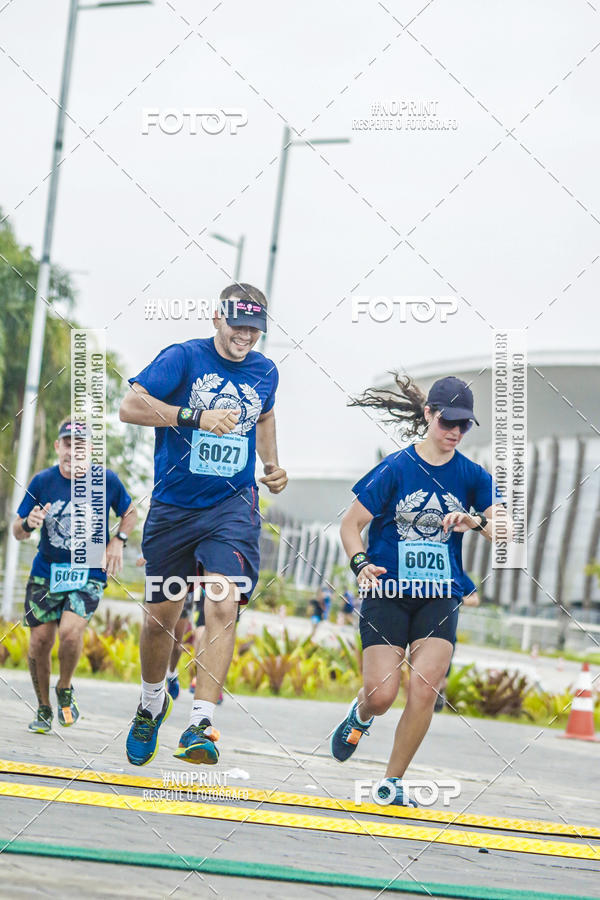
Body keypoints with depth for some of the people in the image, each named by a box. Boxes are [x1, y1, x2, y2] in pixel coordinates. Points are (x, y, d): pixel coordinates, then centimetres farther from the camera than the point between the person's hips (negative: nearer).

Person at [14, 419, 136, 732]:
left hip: (89, 575, -2)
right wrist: (28, 523, -21)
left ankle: (65, 690, 5)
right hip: (45, 573, 2)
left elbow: (130, 512, 14)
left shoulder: (107, 480, -6)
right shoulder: (42, 482, -5)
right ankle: (43, 709, 20)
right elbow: (17, 532, 2)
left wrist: (118, 540, -3)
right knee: (39, 641, -2)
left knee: (70, 632, -23)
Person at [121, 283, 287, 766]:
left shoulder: (266, 372, 7)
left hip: (233, 505, 1)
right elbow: (131, 406, -18)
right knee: (161, 616, 10)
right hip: (173, 506, -1)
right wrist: (197, 416, -27)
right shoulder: (183, 357, -7)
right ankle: (153, 703, 39)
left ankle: (201, 725, -25)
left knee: (223, 606, -21)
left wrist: (273, 466, 14)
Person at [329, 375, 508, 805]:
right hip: (388, 593, -2)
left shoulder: (473, 475, 4)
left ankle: (393, 781, 1)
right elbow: (351, 523, 0)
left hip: (440, 597, 2)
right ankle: (361, 715, 29)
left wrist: (477, 521, -26)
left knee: (424, 690, -15)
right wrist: (361, 563, -18)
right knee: (382, 695, -9)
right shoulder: (395, 469, -4)